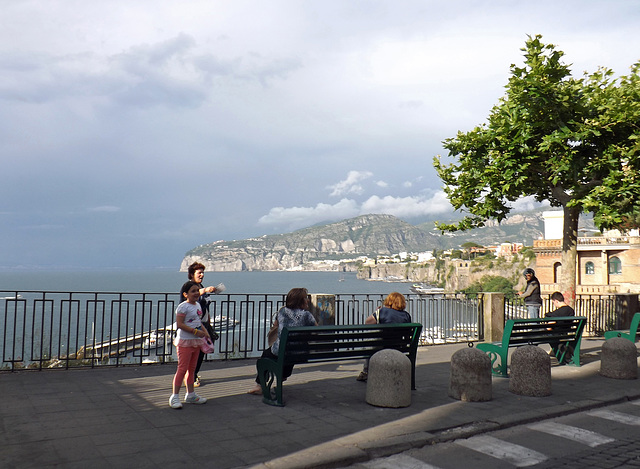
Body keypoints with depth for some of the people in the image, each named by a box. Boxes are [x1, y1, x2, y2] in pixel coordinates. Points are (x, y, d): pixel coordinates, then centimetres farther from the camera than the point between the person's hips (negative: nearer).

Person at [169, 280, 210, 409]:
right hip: (185, 341, -8)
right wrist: (195, 331, -22)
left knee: (192, 368, 15)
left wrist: (204, 331, 7)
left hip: (196, 341, 8)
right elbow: (179, 324, -20)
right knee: (182, 368, -8)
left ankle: (190, 395, 25)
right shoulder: (183, 307, -14)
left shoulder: (197, 305, 13)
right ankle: (175, 397, 1)